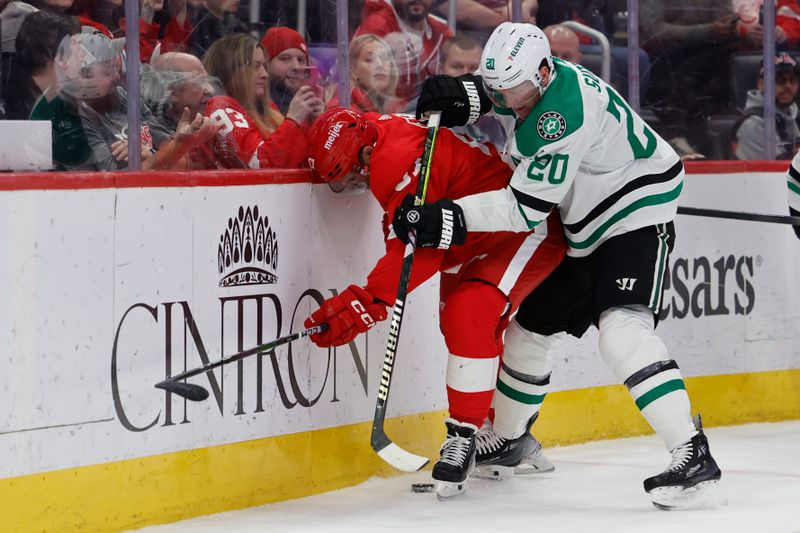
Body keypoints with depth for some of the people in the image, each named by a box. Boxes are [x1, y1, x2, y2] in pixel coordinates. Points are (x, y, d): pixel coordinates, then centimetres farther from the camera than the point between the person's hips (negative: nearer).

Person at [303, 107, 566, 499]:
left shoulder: (400, 159, -32)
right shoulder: (380, 131, -2)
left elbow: (418, 249, -37)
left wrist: (366, 302, -41)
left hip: (528, 229, -12)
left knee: (466, 318, -28)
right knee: (460, 325, 21)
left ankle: (463, 437, -19)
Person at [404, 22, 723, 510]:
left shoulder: (564, 115, -30)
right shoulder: (527, 80, -3)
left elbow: (525, 208, -29)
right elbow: (491, 91, 22)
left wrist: (446, 218, -30)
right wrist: (460, 96, -1)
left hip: (637, 209, -10)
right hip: (588, 227, 10)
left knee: (621, 331, -28)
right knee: (532, 327, 16)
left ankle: (692, 455, -33)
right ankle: (503, 441, 36)